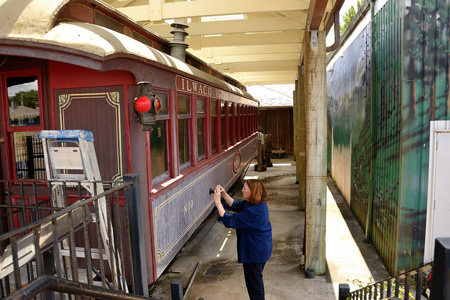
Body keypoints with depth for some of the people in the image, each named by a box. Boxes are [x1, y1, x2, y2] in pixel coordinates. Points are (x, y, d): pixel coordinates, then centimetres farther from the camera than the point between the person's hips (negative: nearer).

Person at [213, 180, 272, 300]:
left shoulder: (253, 211, -32)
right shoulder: (259, 203, -2)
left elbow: (229, 221, -29)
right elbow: (236, 205, 5)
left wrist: (218, 202, -25)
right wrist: (224, 194, -8)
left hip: (254, 253, -10)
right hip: (261, 249, 10)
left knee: (253, 283, 10)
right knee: (257, 280, 28)